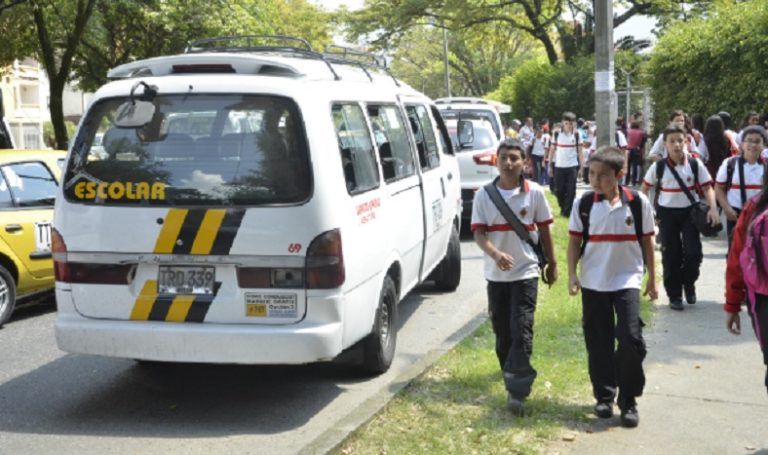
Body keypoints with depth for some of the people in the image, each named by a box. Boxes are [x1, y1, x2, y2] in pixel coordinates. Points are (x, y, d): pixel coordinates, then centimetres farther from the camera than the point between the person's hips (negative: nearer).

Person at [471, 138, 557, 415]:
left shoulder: (534, 192, -3)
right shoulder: (484, 195, -1)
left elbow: (544, 230, 6)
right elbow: (478, 233, -6)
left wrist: (552, 264, 10)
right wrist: (496, 254, -25)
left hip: (526, 271, -2)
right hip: (496, 273, 2)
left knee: (521, 330, -9)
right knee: (502, 330, 13)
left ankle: (517, 389, -10)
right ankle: (509, 372, 36)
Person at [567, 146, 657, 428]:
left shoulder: (638, 202, -5)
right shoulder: (584, 203, -3)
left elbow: (647, 241, 4)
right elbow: (574, 240, 2)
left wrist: (652, 278, 7)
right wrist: (572, 274, -7)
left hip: (627, 280, -1)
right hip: (593, 283, 1)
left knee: (631, 339, -9)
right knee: (598, 343, 7)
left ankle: (628, 401, 7)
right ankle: (604, 396, 23)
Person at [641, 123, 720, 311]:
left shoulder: (695, 164, -6)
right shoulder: (658, 166, -6)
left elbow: (707, 187, -4)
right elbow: (644, 189, 5)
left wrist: (713, 208, -17)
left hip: (690, 212, 0)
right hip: (667, 214, 0)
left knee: (693, 253, -7)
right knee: (671, 256, 4)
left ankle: (688, 283, 23)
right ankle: (674, 295, 17)